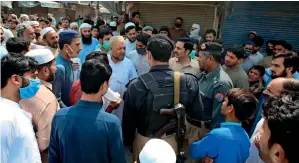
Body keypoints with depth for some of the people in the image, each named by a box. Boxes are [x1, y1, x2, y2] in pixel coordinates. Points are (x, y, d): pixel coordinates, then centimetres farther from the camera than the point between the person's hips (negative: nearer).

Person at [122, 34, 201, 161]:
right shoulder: (189, 82, -20)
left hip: (145, 141, -1)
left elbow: (128, 119, -12)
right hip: (173, 139, 2)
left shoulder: (136, 85, -23)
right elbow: (196, 112, -7)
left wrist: (128, 141, 6)